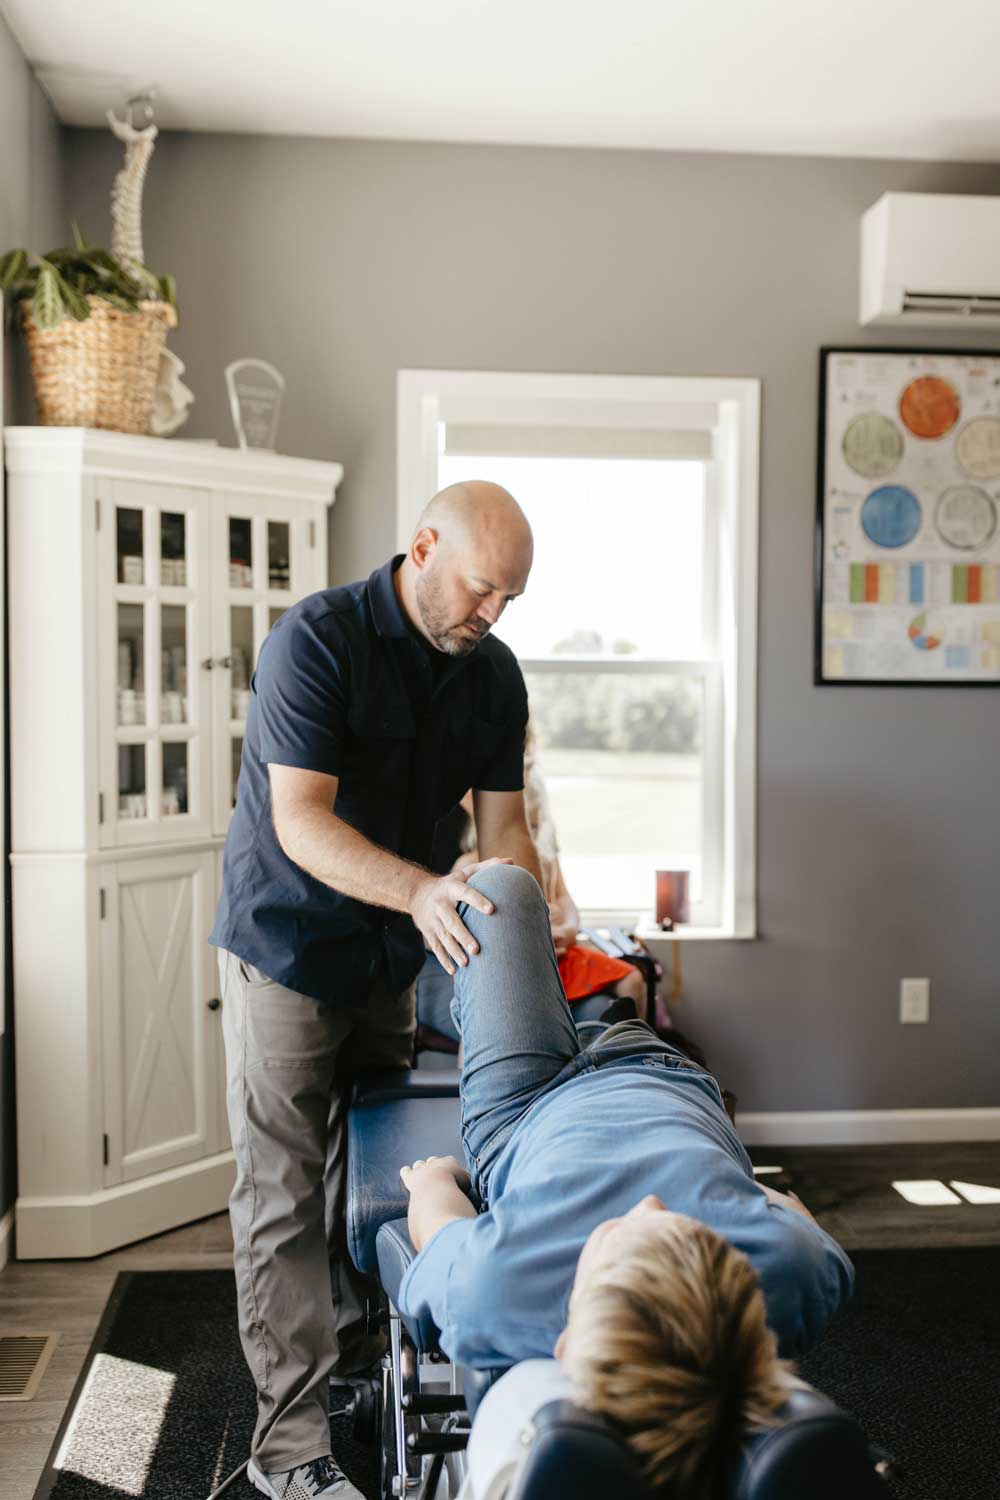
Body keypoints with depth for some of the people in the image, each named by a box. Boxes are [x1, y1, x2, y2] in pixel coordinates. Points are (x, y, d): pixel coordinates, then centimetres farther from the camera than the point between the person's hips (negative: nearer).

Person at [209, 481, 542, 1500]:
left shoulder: (493, 675, -2)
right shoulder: (316, 640, -22)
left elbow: (503, 823, -1)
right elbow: (301, 821, -28)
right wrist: (419, 891, -41)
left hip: (393, 954, 6)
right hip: (287, 945, -6)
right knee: (283, 1189, -2)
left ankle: (349, 1347, 40)